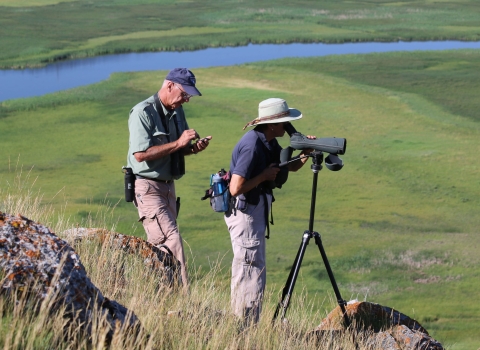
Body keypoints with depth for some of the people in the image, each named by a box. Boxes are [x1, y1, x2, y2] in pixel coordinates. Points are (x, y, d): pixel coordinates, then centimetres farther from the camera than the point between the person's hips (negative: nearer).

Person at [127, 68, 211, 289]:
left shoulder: (177, 111, 11)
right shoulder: (143, 112, -15)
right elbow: (140, 154, -24)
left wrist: (193, 148, -2)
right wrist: (178, 143, -23)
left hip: (168, 186, 9)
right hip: (148, 187, -8)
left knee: (159, 245, 11)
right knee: (171, 241, -16)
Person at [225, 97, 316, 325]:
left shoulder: (268, 142, 6)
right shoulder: (252, 146, -23)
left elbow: (291, 166, 17)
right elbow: (236, 188, -28)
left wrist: (305, 153, -2)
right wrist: (265, 176, -19)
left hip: (256, 211, 10)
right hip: (244, 212, -10)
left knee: (245, 273, 16)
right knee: (252, 274, -7)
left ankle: (241, 326, 24)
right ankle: (246, 329, -1)